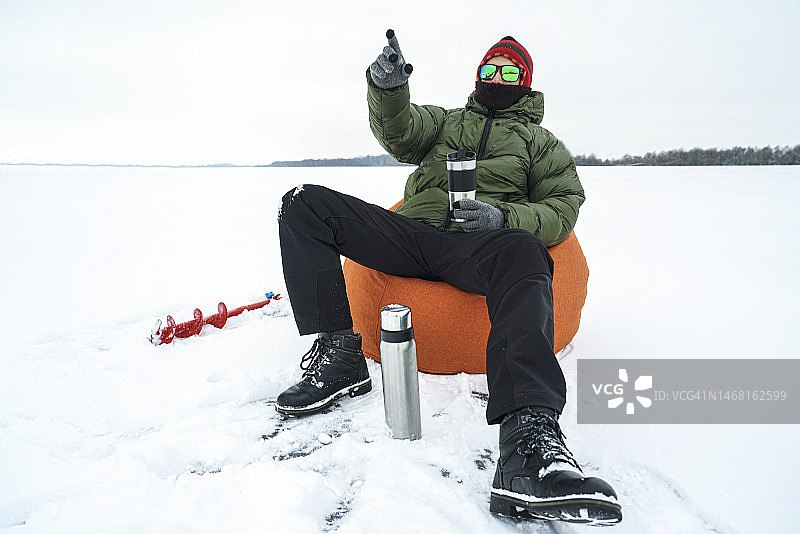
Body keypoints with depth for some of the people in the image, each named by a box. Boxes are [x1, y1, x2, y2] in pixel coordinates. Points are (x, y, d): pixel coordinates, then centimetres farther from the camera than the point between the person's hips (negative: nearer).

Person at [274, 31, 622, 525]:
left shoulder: (542, 142, 26)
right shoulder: (445, 120, 32)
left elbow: (565, 207, 10)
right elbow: (399, 132, 9)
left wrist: (504, 217, -10)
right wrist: (387, 88, -15)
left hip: (478, 244, -3)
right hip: (411, 233, 4)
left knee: (521, 251, -41)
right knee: (305, 205, -12)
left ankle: (530, 437, -57)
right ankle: (339, 355, -21)